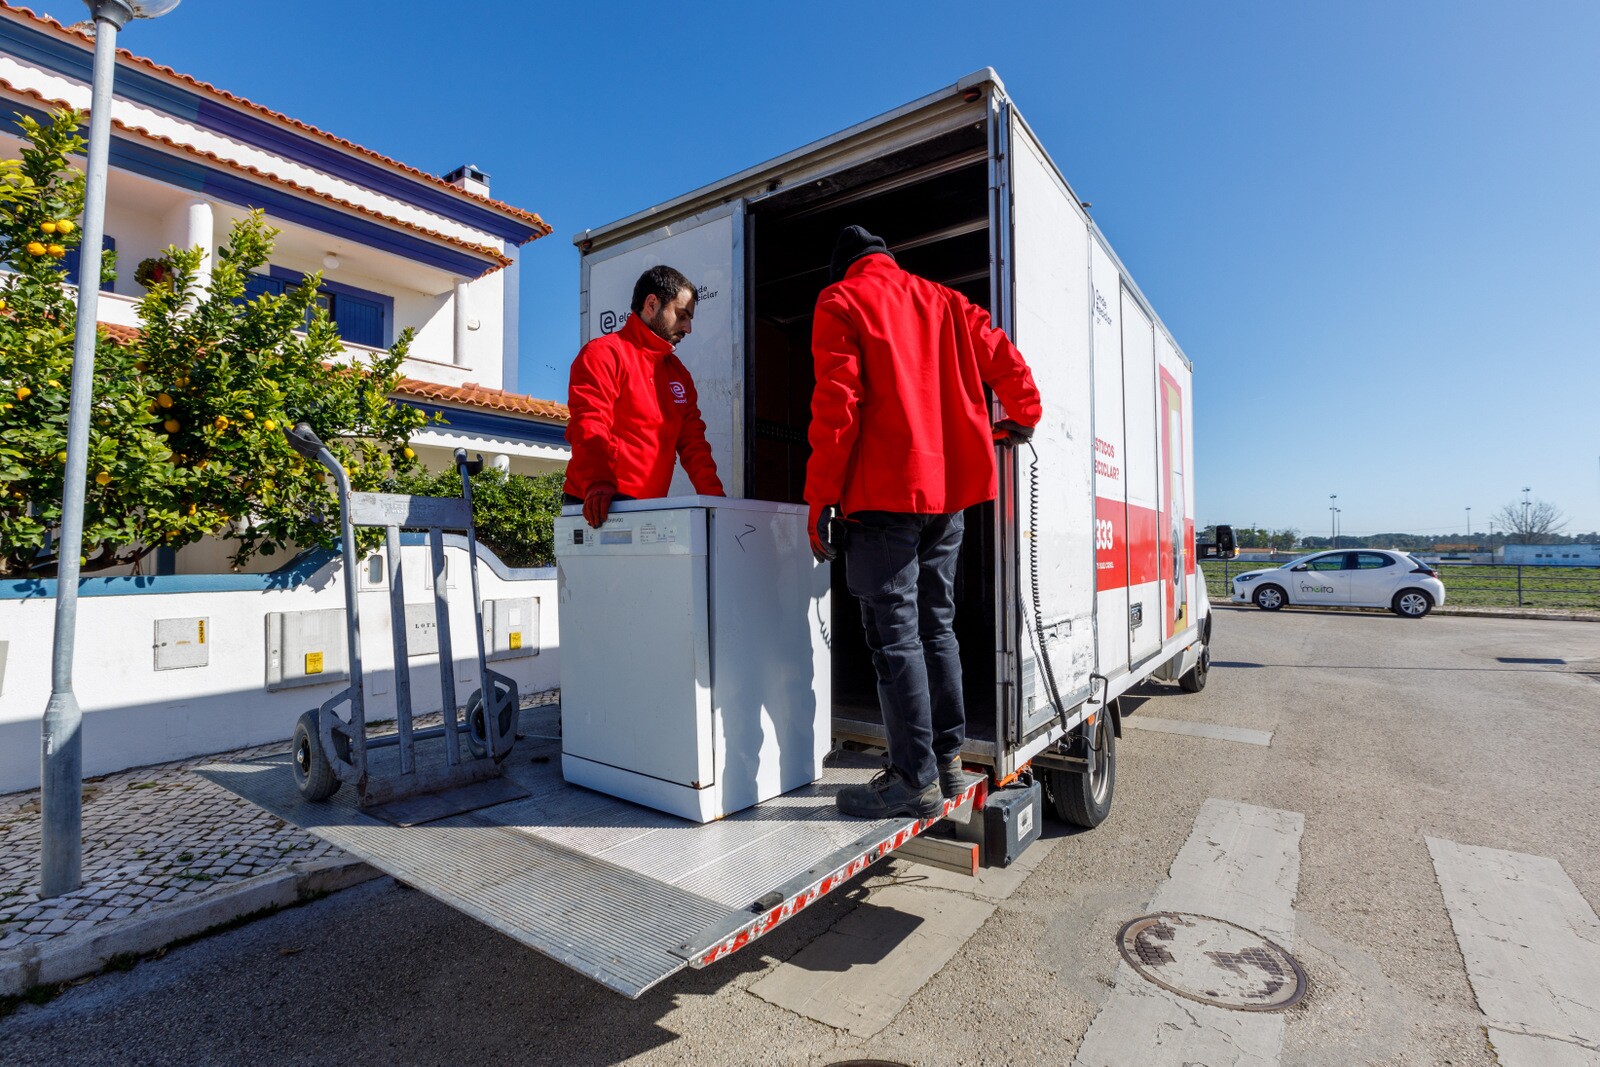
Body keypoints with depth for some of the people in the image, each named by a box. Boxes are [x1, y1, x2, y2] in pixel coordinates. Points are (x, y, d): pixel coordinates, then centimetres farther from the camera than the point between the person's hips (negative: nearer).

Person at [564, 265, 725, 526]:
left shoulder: (678, 372, 19)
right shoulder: (603, 354, -4)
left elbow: (692, 441, 16)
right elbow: (588, 424, -17)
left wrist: (714, 496, 3)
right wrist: (598, 484, -33)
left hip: (652, 508, 7)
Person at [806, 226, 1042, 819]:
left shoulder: (841, 302, 2)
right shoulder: (942, 301, 20)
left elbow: (837, 404, -10)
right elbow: (1006, 361, 17)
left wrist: (820, 499, -9)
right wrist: (1021, 419, 35)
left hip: (887, 491, -7)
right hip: (949, 487, 7)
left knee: (894, 633, -4)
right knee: (936, 625, 13)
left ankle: (917, 780, 2)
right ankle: (948, 759, 21)